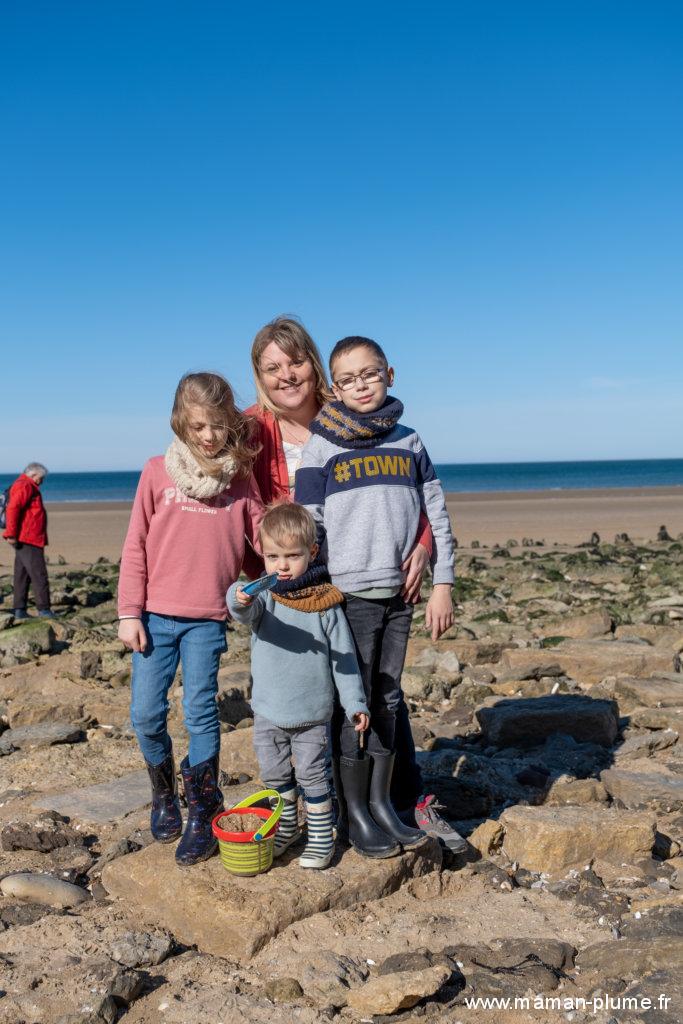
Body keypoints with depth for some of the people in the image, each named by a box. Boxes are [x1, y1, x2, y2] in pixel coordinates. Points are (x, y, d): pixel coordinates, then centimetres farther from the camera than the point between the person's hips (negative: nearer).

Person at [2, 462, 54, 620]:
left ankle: (19, 610, 12)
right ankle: (44, 609, -7)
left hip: (26, 540, 11)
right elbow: (12, 509, -23)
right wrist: (11, 534, -25)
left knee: (22, 575, 10)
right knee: (39, 574, -9)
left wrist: (12, 533, 17)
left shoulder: (27, 487, 21)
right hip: (27, 540, -11)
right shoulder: (24, 486, -12)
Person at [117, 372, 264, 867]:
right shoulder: (159, 471, 1)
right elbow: (136, 546, 2)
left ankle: (202, 816, 14)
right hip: (156, 615, 1)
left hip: (208, 619, -1)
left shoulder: (240, 477, 2)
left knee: (201, 712, -2)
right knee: (146, 714, 3)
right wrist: (129, 613, -1)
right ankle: (164, 794, 30)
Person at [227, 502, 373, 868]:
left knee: (312, 776, 7)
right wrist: (240, 600, -56)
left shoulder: (325, 602, -9)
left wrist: (355, 703, -5)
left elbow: (343, 656, -4)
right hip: (268, 711, 3)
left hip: (312, 713, -2)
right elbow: (247, 613, -32)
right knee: (274, 776, 17)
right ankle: (286, 829, 37)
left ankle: (321, 840, 24)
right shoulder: (263, 594, -7)